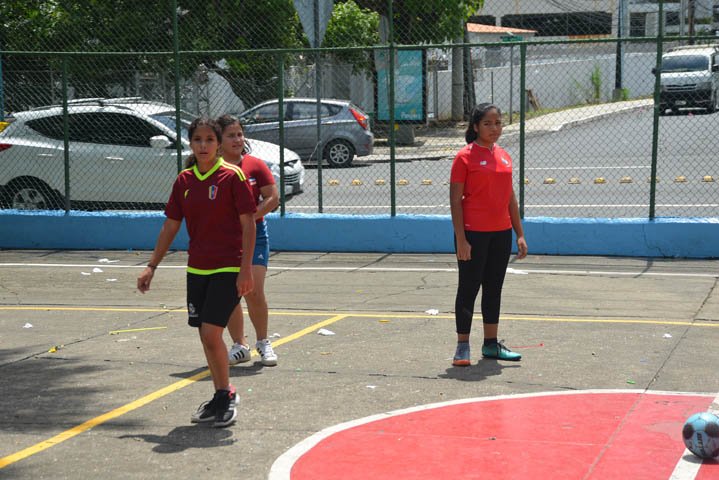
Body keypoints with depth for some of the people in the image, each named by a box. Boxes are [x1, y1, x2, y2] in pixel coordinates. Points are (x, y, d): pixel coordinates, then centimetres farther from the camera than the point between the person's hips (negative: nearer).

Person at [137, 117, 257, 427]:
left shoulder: (232, 176, -8)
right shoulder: (184, 181, 7)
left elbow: (248, 224, -9)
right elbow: (171, 226, 13)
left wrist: (246, 269, -15)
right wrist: (152, 266, 10)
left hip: (228, 268, -6)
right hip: (197, 269, 6)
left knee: (211, 333, -14)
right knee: (205, 336, 9)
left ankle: (227, 394, 4)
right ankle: (220, 398, 23)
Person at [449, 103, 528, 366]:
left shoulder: (504, 156, 11)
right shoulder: (465, 156, -8)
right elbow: (455, 200, -10)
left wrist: (519, 234, 13)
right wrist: (460, 239, -16)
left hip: (501, 233, 6)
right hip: (473, 233, -6)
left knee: (494, 289, 12)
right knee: (468, 289, 0)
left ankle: (491, 344, 20)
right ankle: (462, 346, 7)